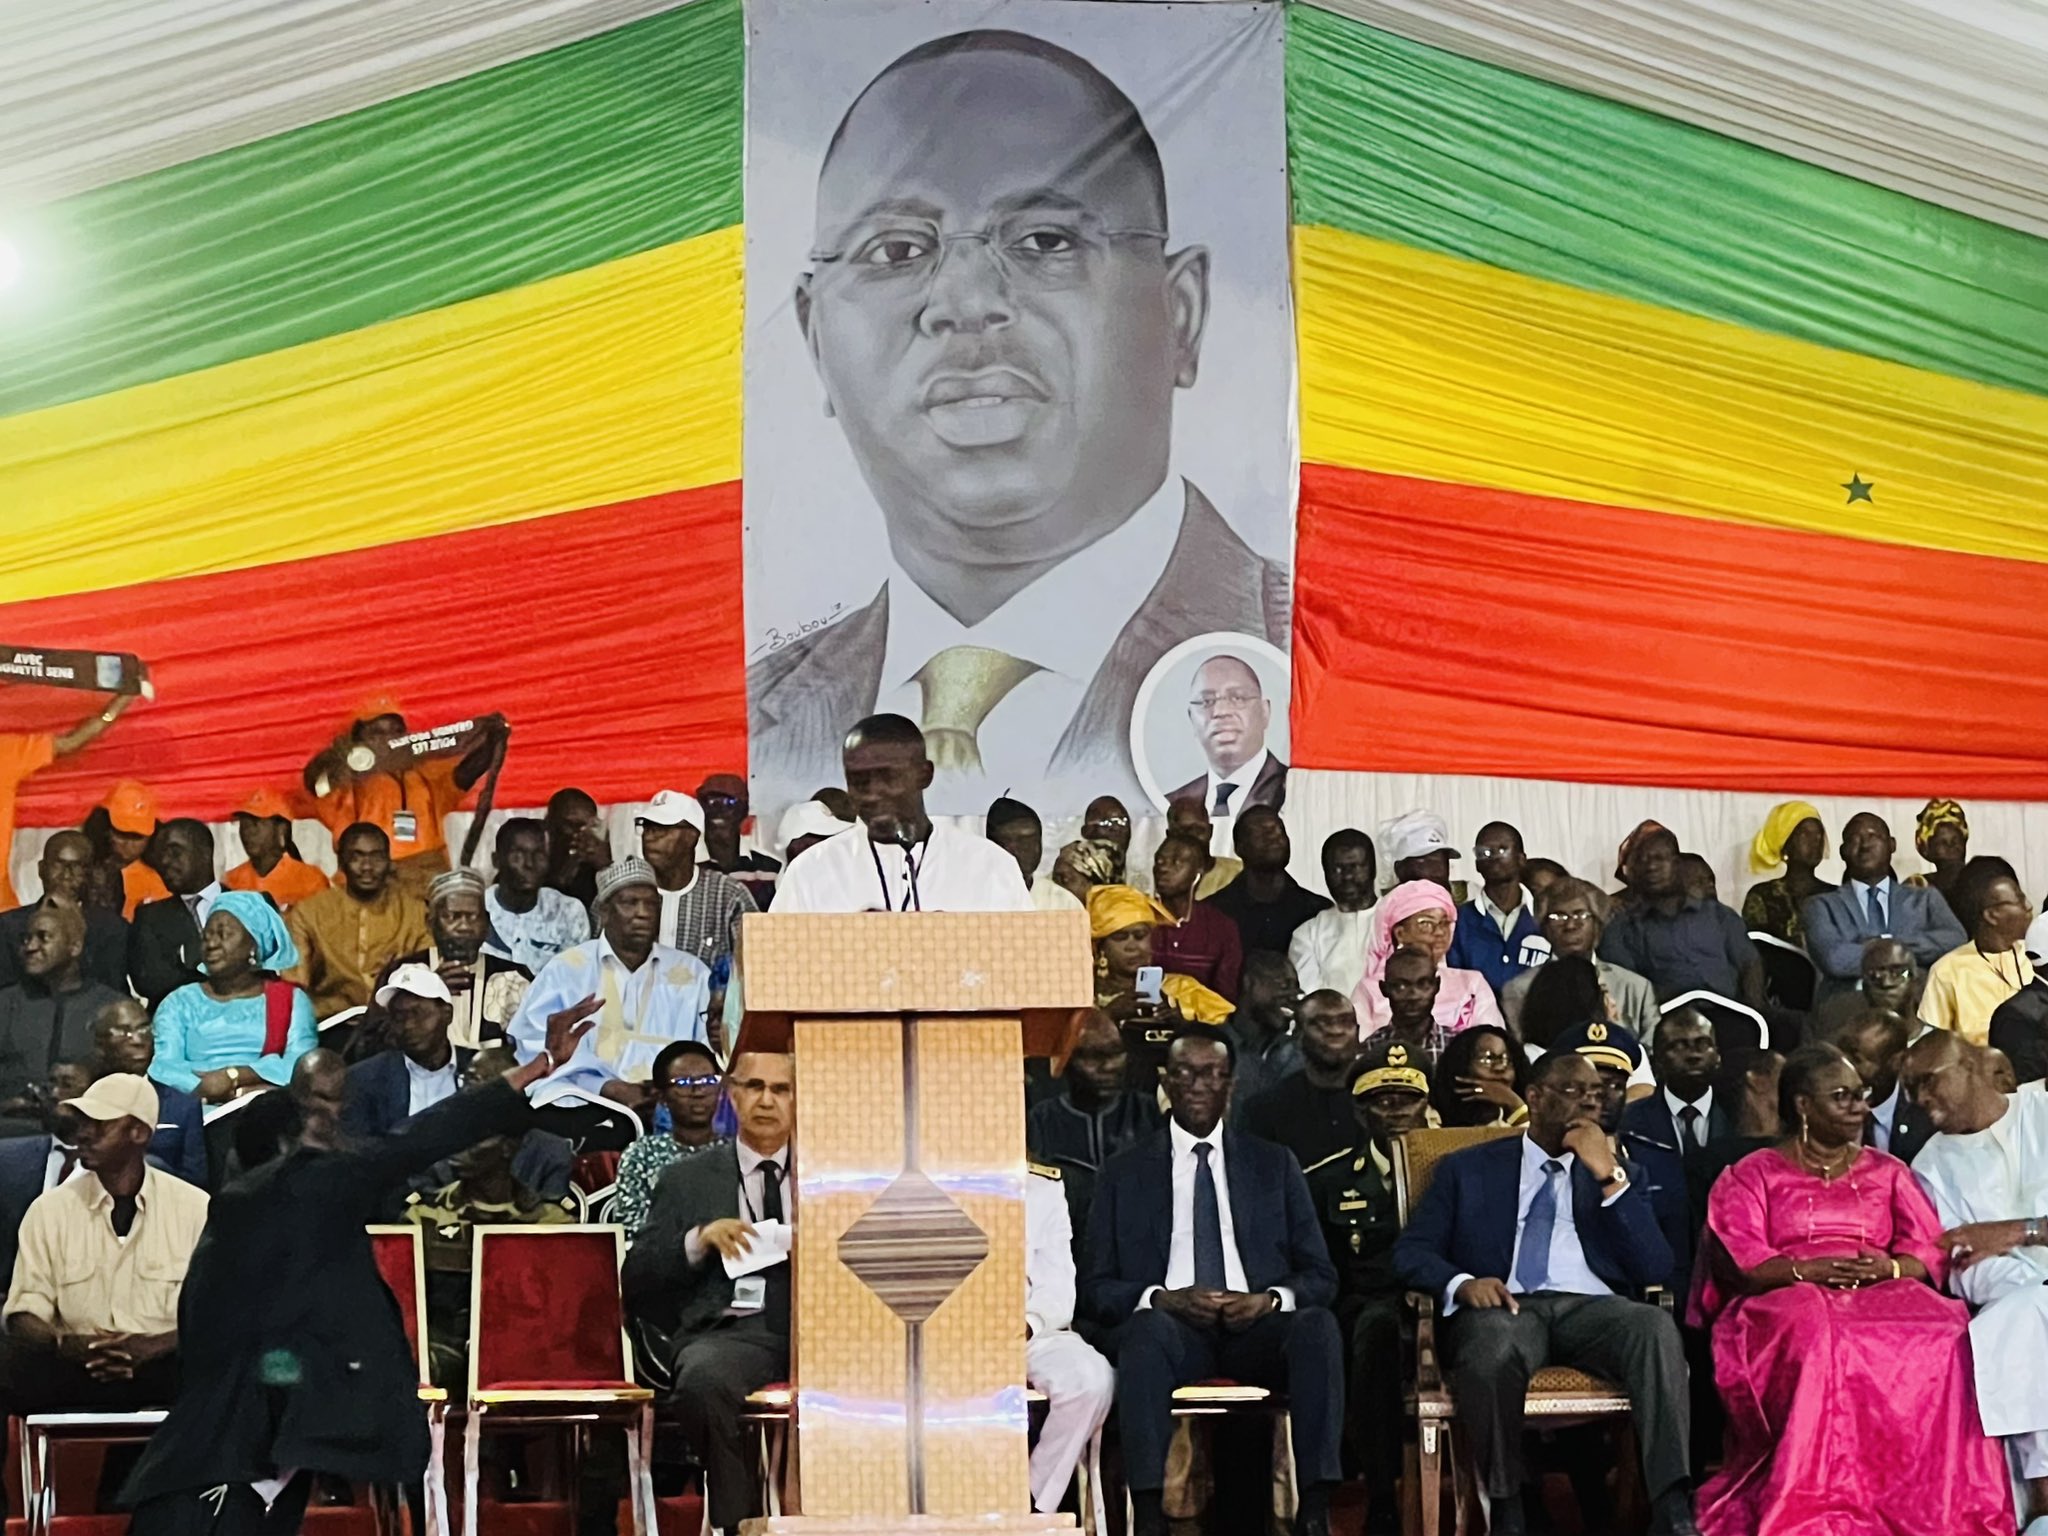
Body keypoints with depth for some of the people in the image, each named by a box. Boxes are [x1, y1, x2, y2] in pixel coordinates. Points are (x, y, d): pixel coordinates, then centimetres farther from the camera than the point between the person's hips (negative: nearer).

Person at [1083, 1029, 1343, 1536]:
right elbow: (1097, 1288, 7)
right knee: (1146, 1328, -37)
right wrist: (1164, 1298, -13)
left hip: (1258, 1330, 1)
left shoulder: (1275, 1166, 17)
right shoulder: (1125, 1172, 13)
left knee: (1318, 1324, -32)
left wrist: (1270, 1300, -10)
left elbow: (1321, 1277, 13)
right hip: (1172, 1329, -1)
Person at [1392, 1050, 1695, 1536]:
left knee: (1656, 1326, -34)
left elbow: (1655, 1268, 9)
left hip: (1592, 1309, 2)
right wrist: (1461, 1282, -12)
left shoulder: (1615, 1175, 23)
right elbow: (1410, 1251, 10)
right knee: (1492, 1348, -39)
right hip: (1505, 1307, -2)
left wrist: (1609, 1176, 0)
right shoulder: (1468, 1169, 19)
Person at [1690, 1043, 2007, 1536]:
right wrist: (1806, 1270, -16)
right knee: (1818, 1333, -39)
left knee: (1940, 1331, -32)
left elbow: (1932, 1252, 12)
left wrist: (1891, 1267, -10)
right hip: (1783, 1300, -2)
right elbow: (1737, 1260, 0)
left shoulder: (1887, 1172, 24)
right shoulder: (1751, 1175, 15)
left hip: (1886, 1295, 3)